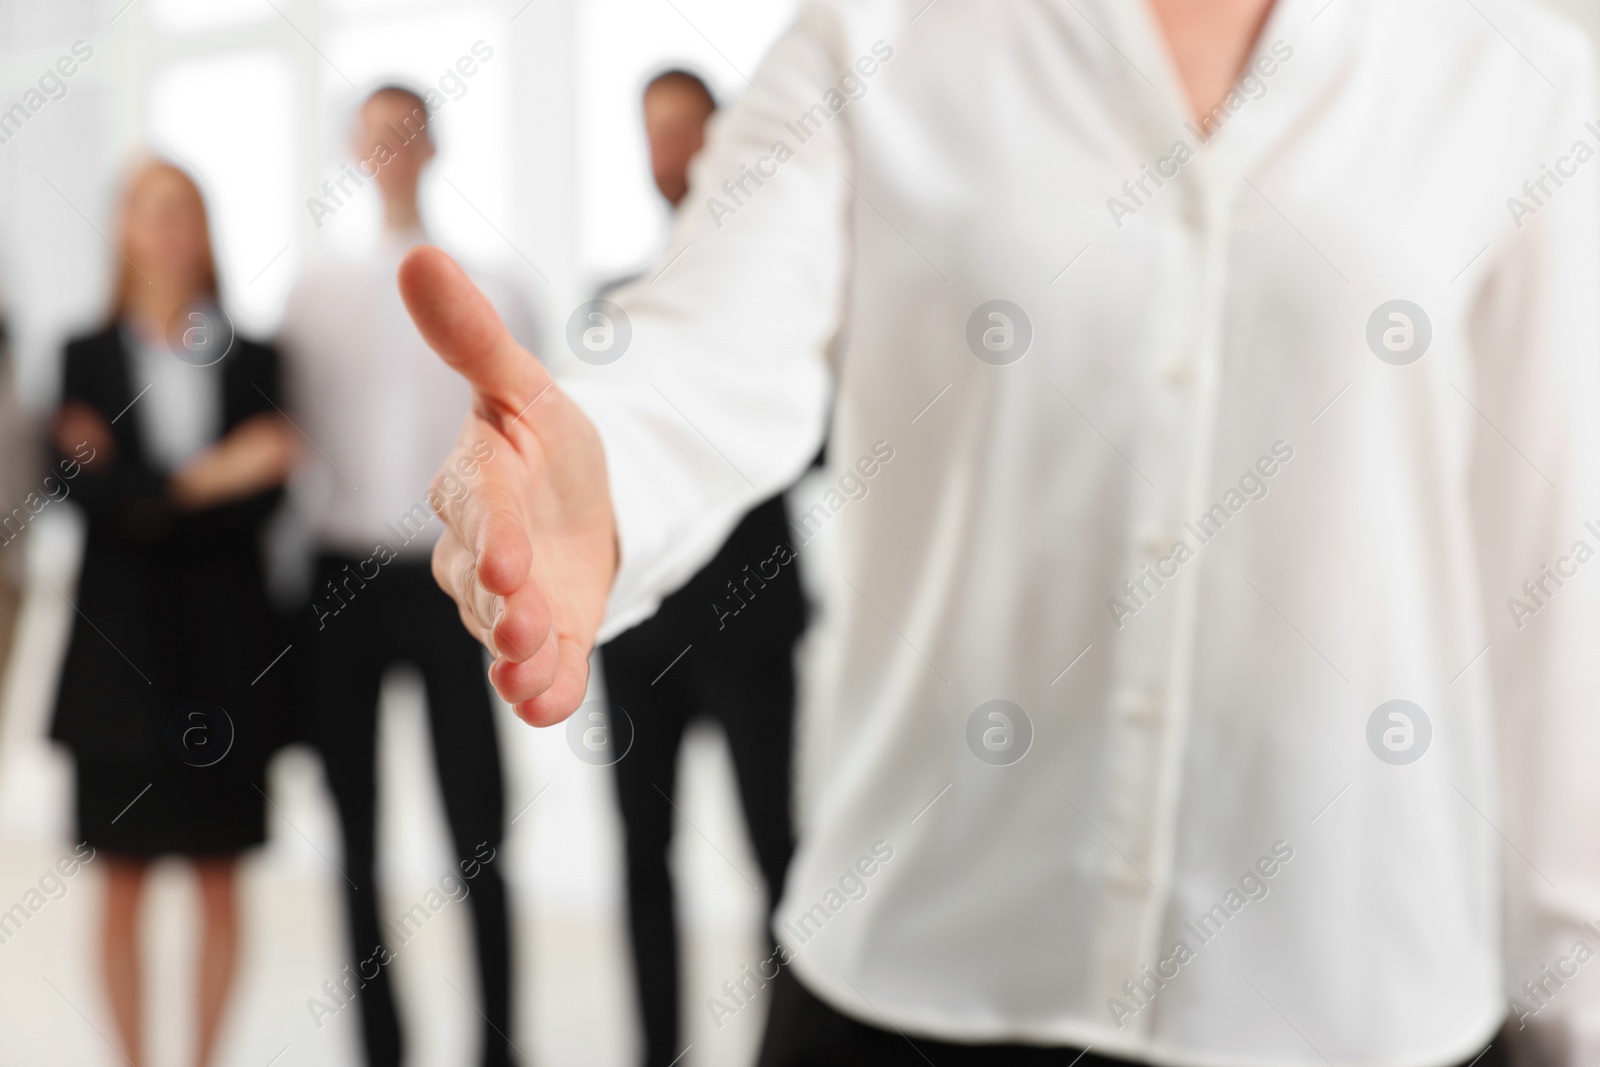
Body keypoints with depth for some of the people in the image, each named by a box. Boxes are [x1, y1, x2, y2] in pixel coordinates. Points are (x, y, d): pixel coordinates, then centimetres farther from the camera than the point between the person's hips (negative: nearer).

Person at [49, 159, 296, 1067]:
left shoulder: (251, 361, 5)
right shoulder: (88, 358, 3)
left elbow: (264, 496, -5)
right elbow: (84, 489, -9)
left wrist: (146, 500, -15)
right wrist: (202, 481, -20)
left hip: (226, 647, 1)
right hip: (121, 649, -1)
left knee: (220, 880, 6)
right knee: (125, 881, 4)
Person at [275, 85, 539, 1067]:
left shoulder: (491, 297, 3)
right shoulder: (315, 294, 8)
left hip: (447, 577, -2)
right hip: (341, 576, 2)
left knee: (477, 832, -2)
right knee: (358, 831, 9)